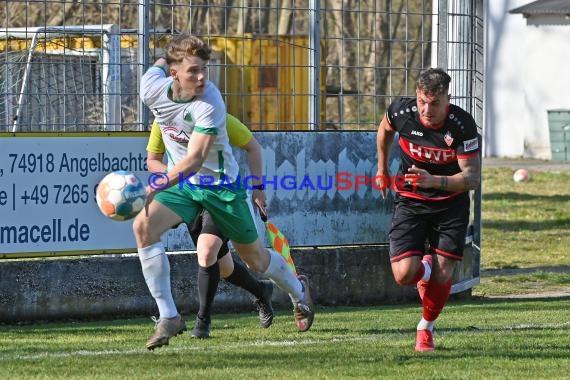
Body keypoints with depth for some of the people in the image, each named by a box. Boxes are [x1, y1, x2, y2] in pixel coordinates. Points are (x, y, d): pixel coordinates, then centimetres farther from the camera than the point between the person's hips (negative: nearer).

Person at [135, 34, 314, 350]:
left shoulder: (210, 103, -32)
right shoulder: (153, 89, -18)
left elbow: (194, 160, -39)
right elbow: (158, 66, 9)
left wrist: (154, 188, -49)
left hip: (221, 184, -4)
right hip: (180, 182, 4)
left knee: (255, 258, 12)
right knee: (144, 227, -25)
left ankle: (298, 291, 46)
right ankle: (169, 317, -20)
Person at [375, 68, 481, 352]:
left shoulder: (462, 125, -22)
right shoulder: (402, 111, -16)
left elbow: (473, 177, -21)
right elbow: (385, 128, 11)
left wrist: (434, 181, -37)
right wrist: (382, 168, 18)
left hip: (450, 204, -1)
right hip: (410, 201, 1)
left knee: (442, 275, -6)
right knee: (404, 274, -14)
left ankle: (426, 328, 23)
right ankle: (425, 268, 25)